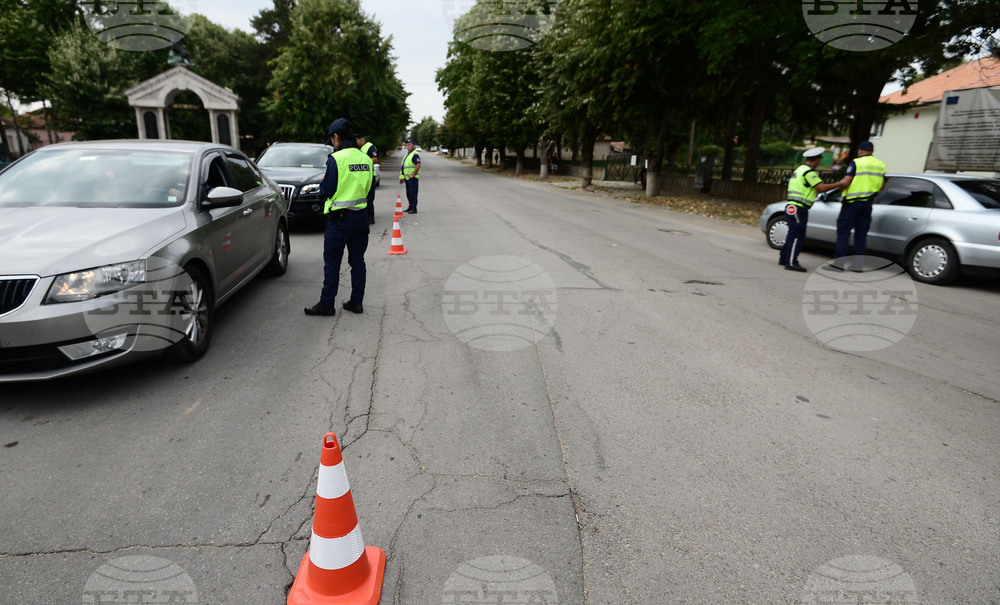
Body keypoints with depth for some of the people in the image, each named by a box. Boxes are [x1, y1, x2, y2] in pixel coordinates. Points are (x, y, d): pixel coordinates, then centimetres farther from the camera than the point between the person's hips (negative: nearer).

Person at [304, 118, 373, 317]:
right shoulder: (366, 159, 5)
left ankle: (326, 304, 9)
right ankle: (356, 302, 17)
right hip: (361, 216, 6)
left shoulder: (336, 159, -14)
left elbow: (327, 191, -11)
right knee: (357, 261, 12)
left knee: (332, 263, 3)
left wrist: (322, 182, 8)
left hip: (340, 218, -6)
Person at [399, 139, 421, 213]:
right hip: (407, 178, 10)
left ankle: (414, 209, -5)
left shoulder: (415, 154, -10)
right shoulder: (407, 155, 20)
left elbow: (418, 165, -22)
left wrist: (413, 175, -21)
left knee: (413, 193, -8)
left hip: (413, 178, -9)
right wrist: (402, 177, 21)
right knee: (408, 194, 14)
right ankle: (410, 207, 22)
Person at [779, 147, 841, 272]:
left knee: (793, 234, 16)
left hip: (792, 207, 10)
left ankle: (784, 258, 21)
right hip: (798, 209, -10)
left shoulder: (799, 169, 19)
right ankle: (791, 262, -10)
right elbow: (822, 188, -16)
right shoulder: (809, 172, -12)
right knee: (797, 235, -9)